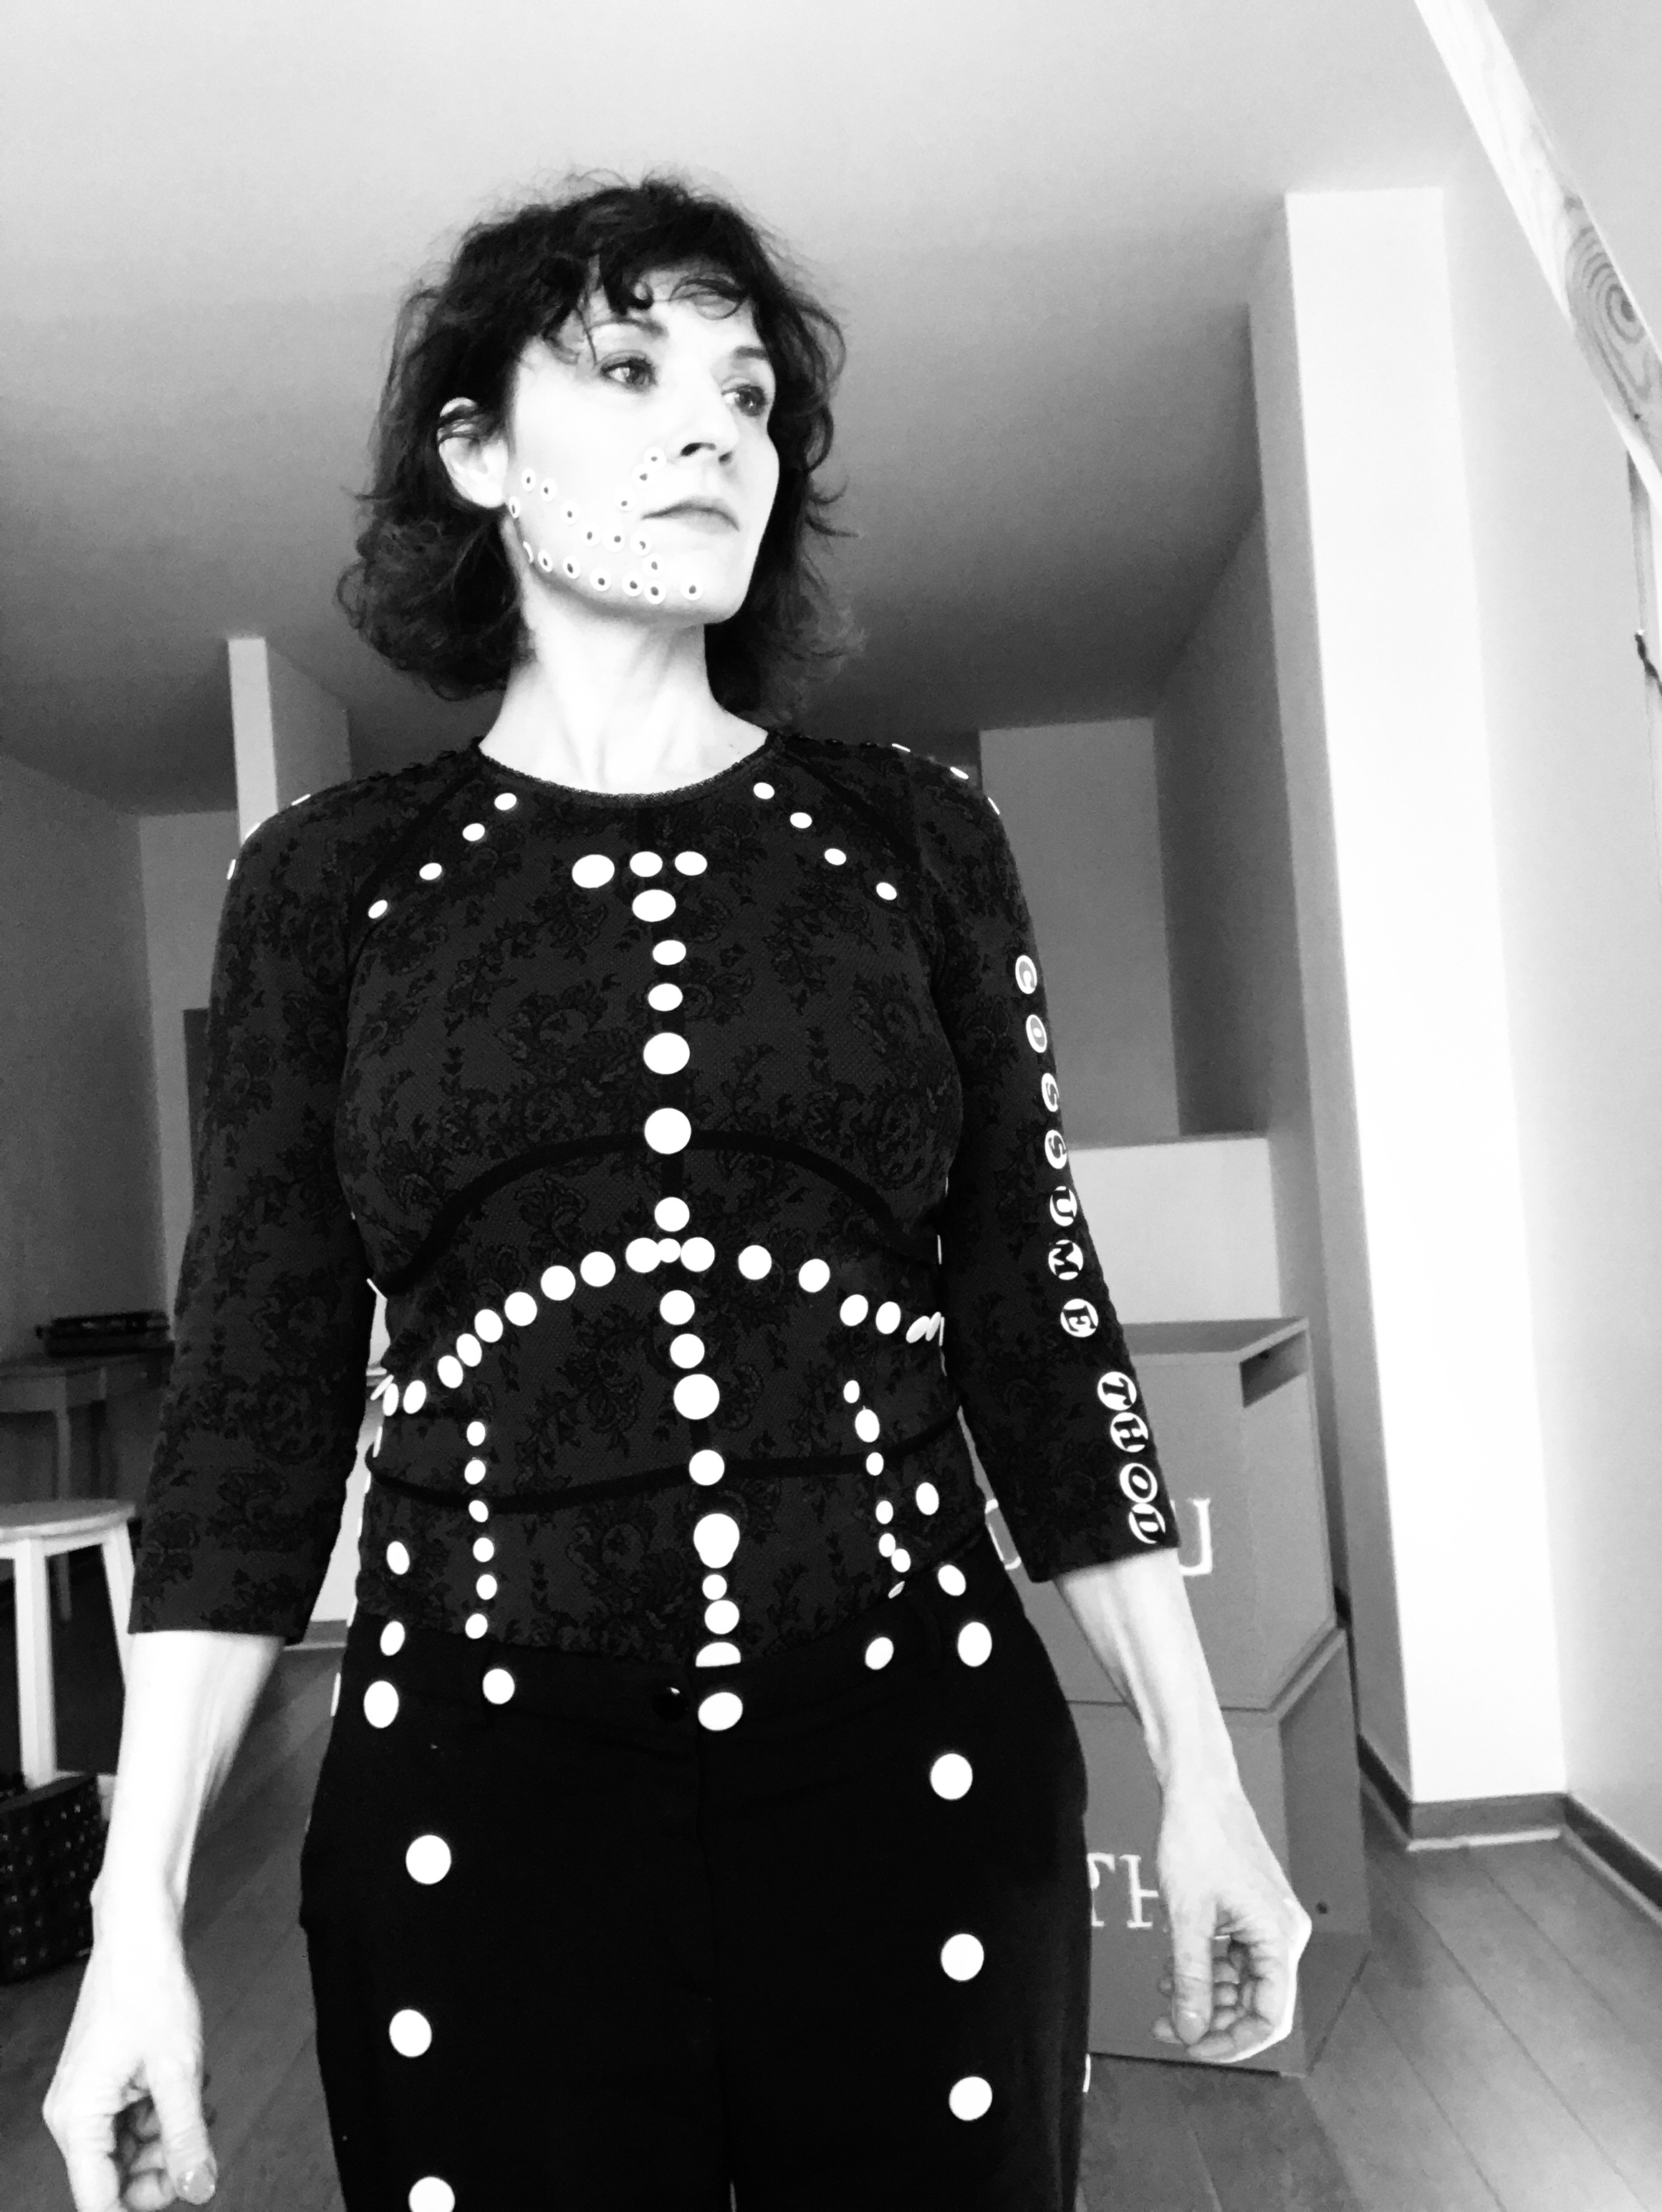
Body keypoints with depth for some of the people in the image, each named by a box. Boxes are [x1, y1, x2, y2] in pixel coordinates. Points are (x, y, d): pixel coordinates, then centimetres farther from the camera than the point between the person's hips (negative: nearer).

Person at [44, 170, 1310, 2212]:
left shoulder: (916, 839, 5)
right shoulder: (330, 878, 3)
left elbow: (1038, 1321, 5)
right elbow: (252, 1406, 2)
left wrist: (1203, 1780, 5)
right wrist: (135, 1918, -2)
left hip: (920, 1778, 1)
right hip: (477, 1810, 0)